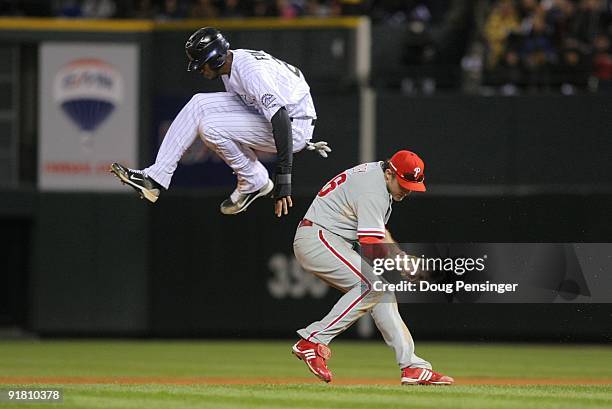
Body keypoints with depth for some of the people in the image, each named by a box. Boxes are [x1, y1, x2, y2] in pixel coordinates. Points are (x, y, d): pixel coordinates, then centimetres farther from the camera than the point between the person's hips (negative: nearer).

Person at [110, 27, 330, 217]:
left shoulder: (251, 71, -27)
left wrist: (283, 179, -37)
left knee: (211, 128, -23)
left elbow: (281, 121, -34)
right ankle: (155, 176, -4)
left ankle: (255, 181, -4)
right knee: (199, 104, 0)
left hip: (296, 125, -10)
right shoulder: (229, 66, 3)